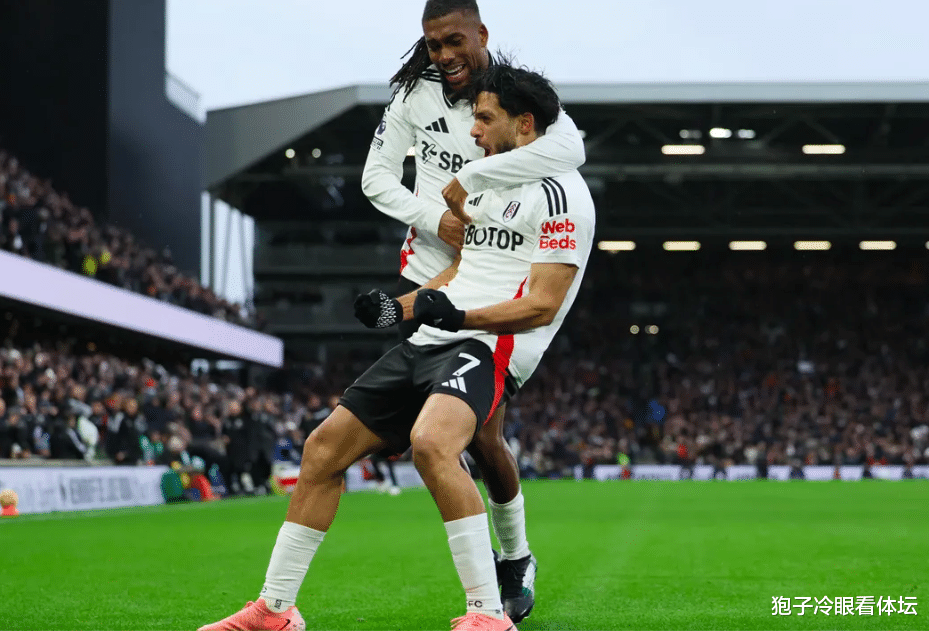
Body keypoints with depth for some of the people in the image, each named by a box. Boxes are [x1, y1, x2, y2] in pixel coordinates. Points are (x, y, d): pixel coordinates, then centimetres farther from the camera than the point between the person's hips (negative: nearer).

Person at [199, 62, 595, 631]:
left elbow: (542, 305, -14)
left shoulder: (560, 193, -6)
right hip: (429, 344, 9)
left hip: (489, 347, -9)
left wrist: (459, 316, -25)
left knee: (431, 441, -37)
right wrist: (398, 307, 16)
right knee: (324, 448, 4)